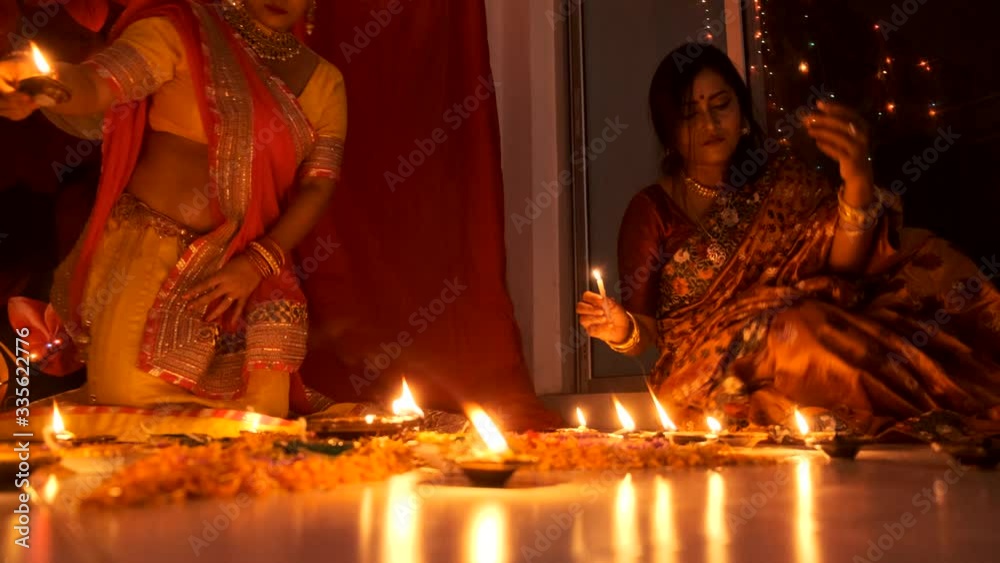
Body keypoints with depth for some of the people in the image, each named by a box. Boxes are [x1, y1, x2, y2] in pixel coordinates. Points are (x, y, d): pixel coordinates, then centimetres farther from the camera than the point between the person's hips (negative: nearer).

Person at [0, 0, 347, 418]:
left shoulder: (324, 82, 10)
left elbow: (318, 185, 2)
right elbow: (94, 85, -17)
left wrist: (257, 263, -13)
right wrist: (39, 83, -41)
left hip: (249, 271, 4)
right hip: (148, 258, -3)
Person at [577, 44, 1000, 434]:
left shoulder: (779, 180, 9)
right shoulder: (651, 209, 1)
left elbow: (840, 261, -7)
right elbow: (648, 329, 1)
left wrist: (857, 177, -24)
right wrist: (624, 330, -23)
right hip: (708, 369, -3)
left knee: (927, 261, -16)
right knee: (798, 332, -35)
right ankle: (945, 413, -19)